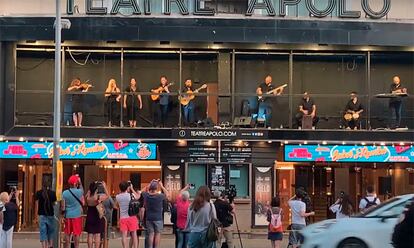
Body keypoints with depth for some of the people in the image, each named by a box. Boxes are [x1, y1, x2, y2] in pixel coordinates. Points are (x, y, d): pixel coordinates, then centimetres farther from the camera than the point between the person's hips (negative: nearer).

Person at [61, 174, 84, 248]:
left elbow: (63, 206, -1)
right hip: (77, 215, -2)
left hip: (68, 215, 2)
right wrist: (80, 182, 19)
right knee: (76, 234, 3)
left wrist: (63, 215, 12)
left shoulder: (65, 193, -4)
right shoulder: (79, 192, -10)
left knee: (67, 234, 9)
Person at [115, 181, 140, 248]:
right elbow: (138, 196, 12)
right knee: (134, 234, 8)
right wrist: (132, 188, 15)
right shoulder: (131, 195, -9)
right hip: (132, 217, -1)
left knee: (124, 236, 1)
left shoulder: (117, 197, -2)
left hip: (122, 218, 1)